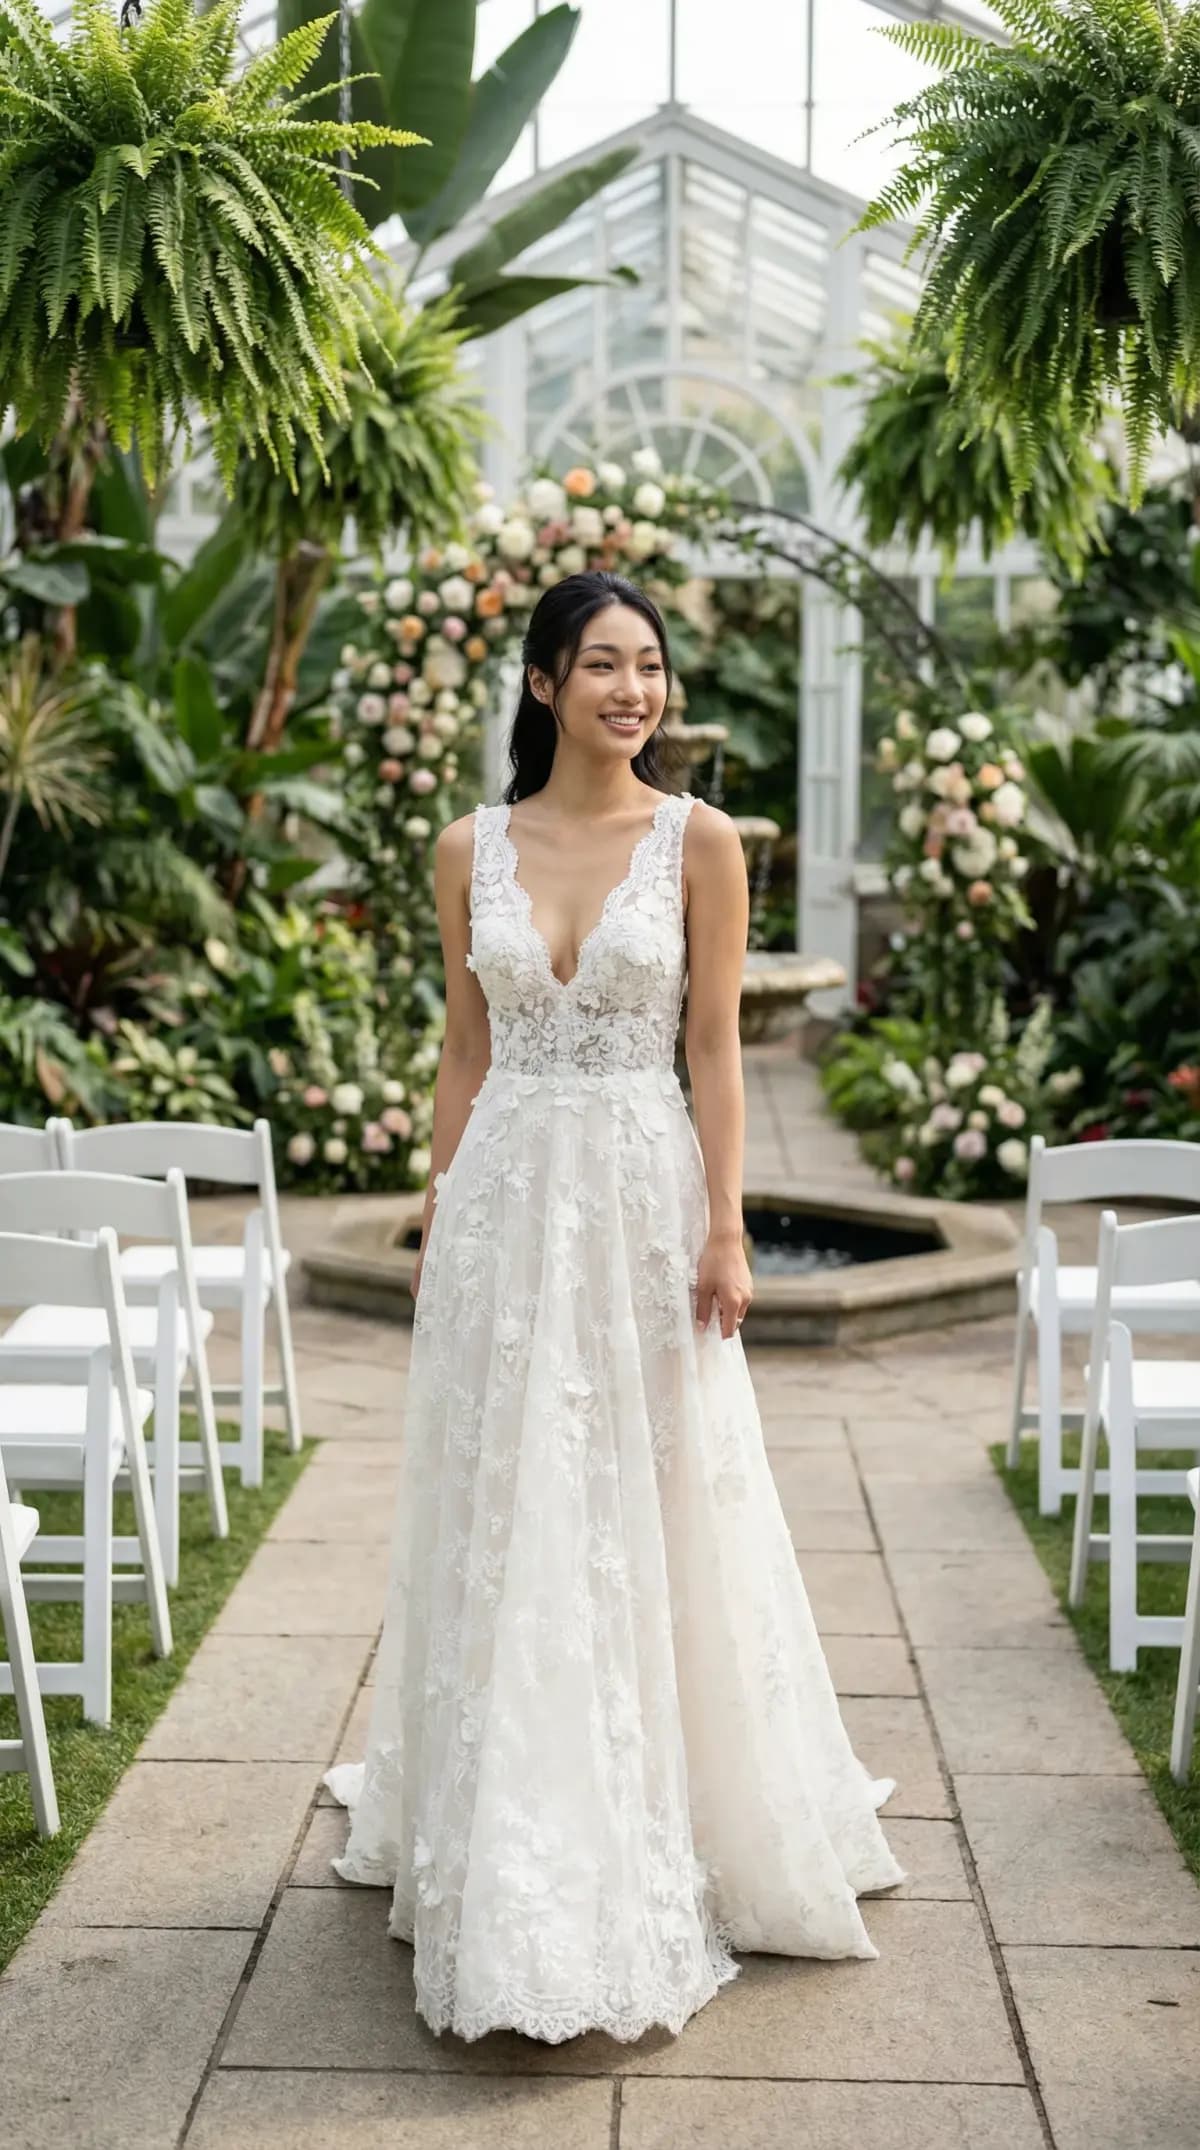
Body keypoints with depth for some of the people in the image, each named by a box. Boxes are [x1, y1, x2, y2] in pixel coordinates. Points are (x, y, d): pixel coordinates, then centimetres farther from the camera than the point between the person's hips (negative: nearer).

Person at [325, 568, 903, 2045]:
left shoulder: (698, 840, -1)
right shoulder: (471, 848, 5)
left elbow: (714, 1049, -2)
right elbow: (464, 1053, 9)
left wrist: (725, 1230, -8)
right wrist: (439, 1220, 7)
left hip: (642, 1198, -2)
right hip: (504, 1199, 2)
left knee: (648, 1513, 6)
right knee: (500, 1520, 6)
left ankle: (655, 1844, 24)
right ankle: (508, 1861, 21)